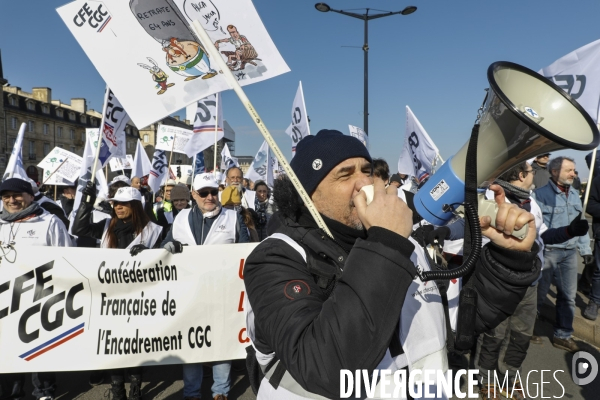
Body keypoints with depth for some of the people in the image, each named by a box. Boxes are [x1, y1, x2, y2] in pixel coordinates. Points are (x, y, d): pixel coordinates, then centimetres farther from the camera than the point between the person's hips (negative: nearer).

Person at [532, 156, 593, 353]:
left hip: (569, 253, 6)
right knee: (537, 294, 6)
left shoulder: (575, 195, 11)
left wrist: (585, 249, 14)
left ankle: (562, 335, 25)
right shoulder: (541, 194, -12)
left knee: (568, 296, 11)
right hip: (547, 252, -6)